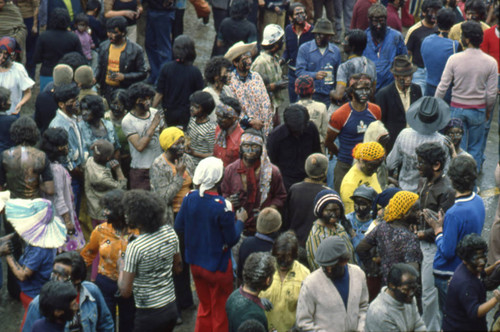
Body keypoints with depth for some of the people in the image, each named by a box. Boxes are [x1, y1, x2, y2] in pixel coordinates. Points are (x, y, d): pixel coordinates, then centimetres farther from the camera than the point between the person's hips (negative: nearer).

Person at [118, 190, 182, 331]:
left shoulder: (134, 248, -22)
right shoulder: (170, 232, -3)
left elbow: (125, 292, -18)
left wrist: (121, 267, -2)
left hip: (149, 315, -7)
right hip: (171, 308, 7)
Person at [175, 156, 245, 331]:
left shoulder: (189, 198, -9)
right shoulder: (222, 206, -25)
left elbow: (178, 228, 0)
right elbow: (232, 239, -18)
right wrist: (240, 220, -1)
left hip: (195, 263, 6)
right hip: (217, 266, -6)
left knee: (204, 307, 23)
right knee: (221, 311, 12)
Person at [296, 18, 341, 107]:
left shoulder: (335, 51, 11)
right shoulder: (304, 48, 2)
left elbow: (338, 75, 17)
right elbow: (299, 71, -5)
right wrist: (315, 75, -22)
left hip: (328, 96, 2)